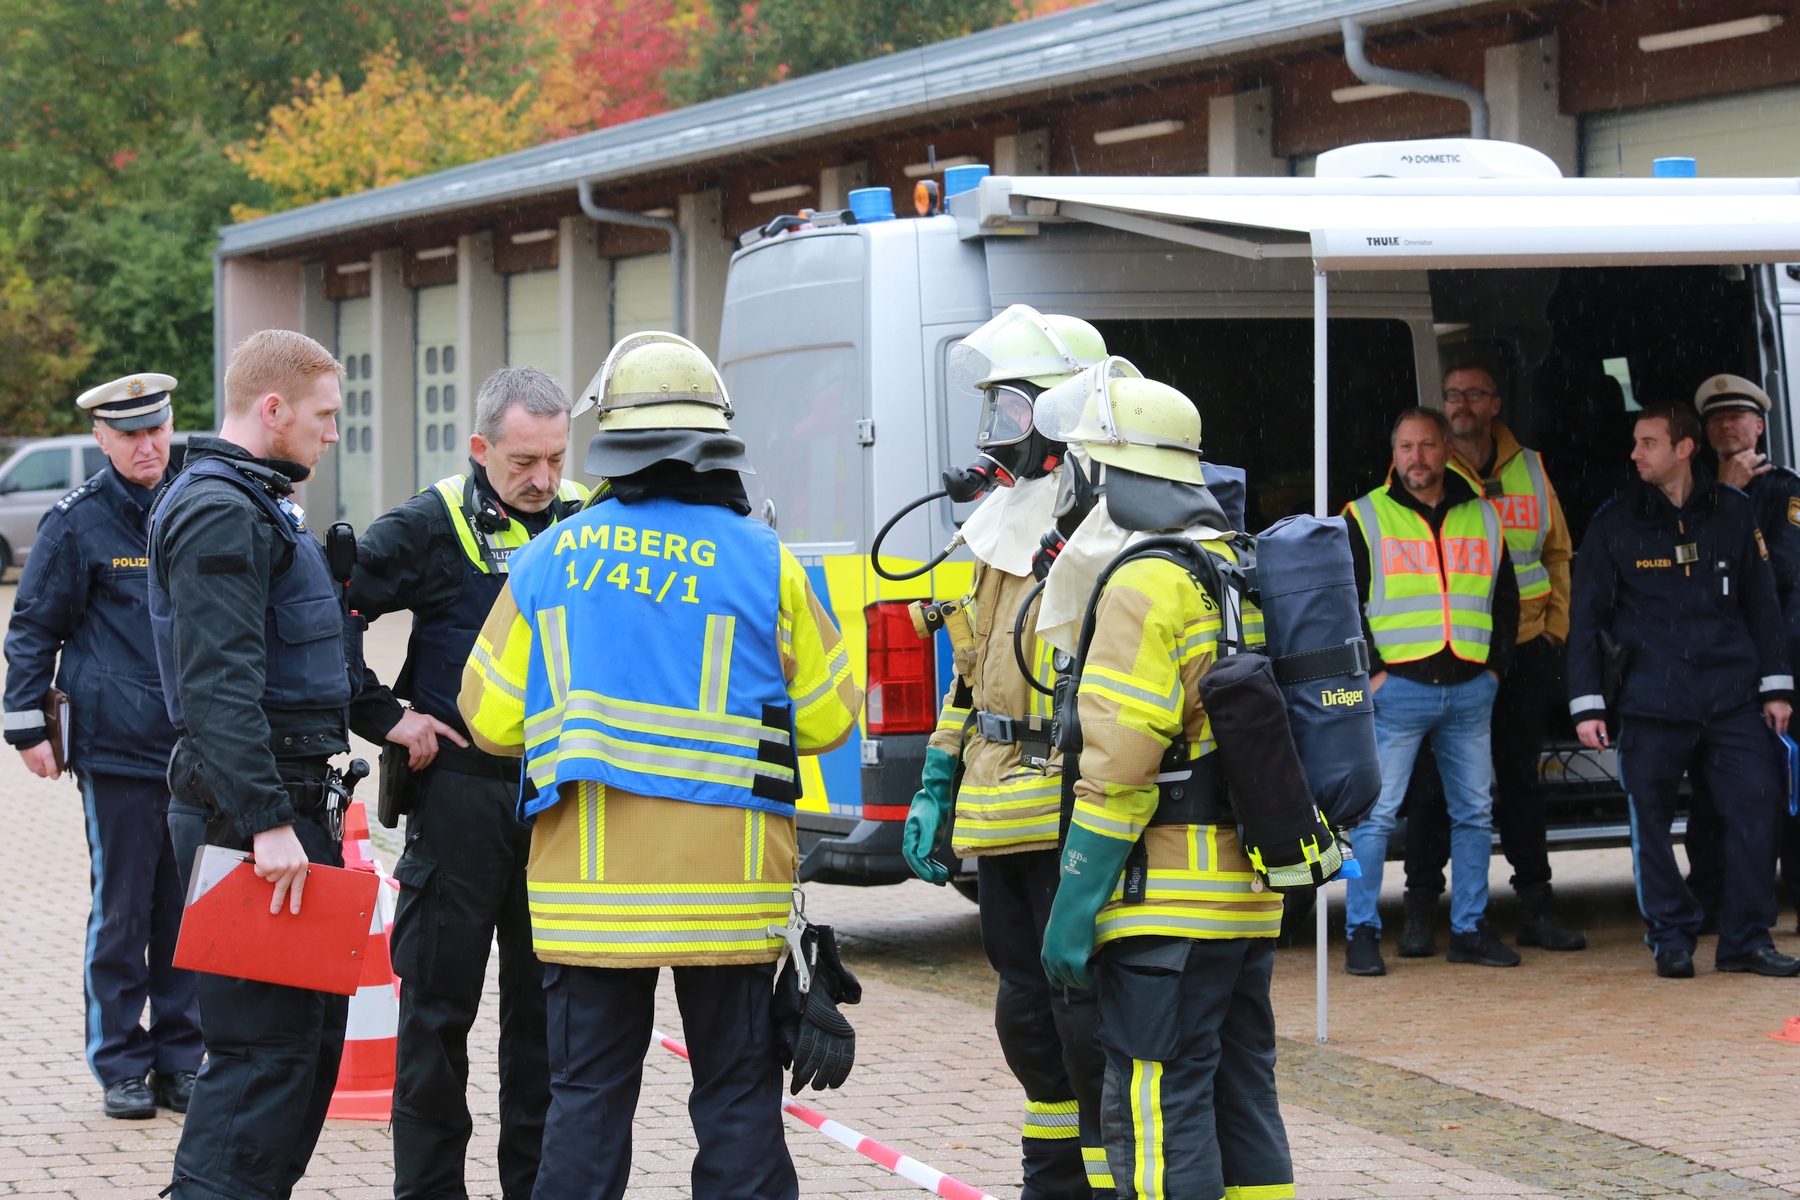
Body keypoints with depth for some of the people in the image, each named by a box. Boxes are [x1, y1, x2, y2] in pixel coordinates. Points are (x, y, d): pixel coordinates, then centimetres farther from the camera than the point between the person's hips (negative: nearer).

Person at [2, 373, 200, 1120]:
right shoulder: (77, 524, -2)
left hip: (197, 749, 4)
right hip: (117, 749, -4)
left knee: (188, 911, 7)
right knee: (121, 912, 0)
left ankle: (180, 1060, 17)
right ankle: (121, 1067, 9)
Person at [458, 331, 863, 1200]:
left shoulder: (550, 560, 2)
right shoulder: (761, 560, -5)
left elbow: (491, 721, 5)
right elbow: (826, 717, 2)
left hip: (586, 887, 2)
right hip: (725, 886, -2)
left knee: (588, 1096, 9)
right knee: (737, 1097, 6)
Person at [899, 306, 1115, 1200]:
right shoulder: (1004, 532, 18)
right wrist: (935, 787, 20)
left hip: (1072, 821, -9)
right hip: (1003, 820, 9)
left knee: (1088, 1015, -8)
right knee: (1027, 1009, 16)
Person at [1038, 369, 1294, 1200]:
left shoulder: (1148, 584, -14)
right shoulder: (1242, 571, 16)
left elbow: (1119, 764, -19)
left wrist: (1073, 910, -16)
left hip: (1171, 904, -9)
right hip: (1251, 889, 9)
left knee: (1155, 1109, -6)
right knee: (1240, 1098, 14)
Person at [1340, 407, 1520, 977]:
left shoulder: (1483, 518, 12)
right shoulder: (1365, 518, 1)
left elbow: (1506, 600, 19)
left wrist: (1496, 665, 7)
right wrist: (1371, 671, -9)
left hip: (1470, 691, 4)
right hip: (1397, 689, -4)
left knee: (1474, 812, 8)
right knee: (1376, 813, -5)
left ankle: (1470, 928, 16)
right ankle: (1362, 933, 0)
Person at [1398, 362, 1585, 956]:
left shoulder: (1531, 470, 9)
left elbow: (1557, 554, 16)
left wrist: (1554, 629, 7)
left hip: (1523, 647, 3)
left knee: (1520, 778, 11)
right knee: (1433, 783, -2)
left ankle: (1537, 905, 17)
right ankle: (1420, 911, 5)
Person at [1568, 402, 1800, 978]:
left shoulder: (1734, 511, 7)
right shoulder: (1615, 522, 4)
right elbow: (1585, 618, 4)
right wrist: (1587, 704, -1)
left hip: (1734, 697, 1)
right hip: (1650, 703, -1)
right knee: (1651, 822, 1)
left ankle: (1746, 939, 5)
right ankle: (1671, 938, 12)